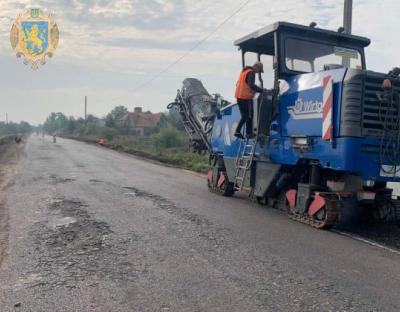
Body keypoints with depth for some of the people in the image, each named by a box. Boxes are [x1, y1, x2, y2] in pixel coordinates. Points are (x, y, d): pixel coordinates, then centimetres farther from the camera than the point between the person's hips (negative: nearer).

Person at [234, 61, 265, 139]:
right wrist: (262, 90, -28)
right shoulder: (251, 72, -12)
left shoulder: (244, 71, 17)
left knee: (244, 115, 17)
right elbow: (251, 85, -27)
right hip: (246, 98, -9)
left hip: (239, 97, 9)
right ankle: (249, 133, 9)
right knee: (249, 116, 3)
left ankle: (237, 131, 13)